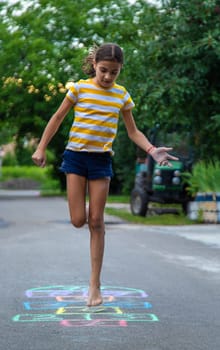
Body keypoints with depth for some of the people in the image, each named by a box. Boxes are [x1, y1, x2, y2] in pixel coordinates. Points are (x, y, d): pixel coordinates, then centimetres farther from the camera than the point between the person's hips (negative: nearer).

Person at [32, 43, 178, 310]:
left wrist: (152, 150, -7)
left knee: (96, 222, -1)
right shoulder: (80, 88, -3)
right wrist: (41, 148, 3)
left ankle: (95, 285, 2)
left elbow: (133, 132, 9)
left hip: (102, 160, 1)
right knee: (78, 221, -8)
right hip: (76, 156, -1)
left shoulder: (122, 95, 3)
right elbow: (58, 117, 5)